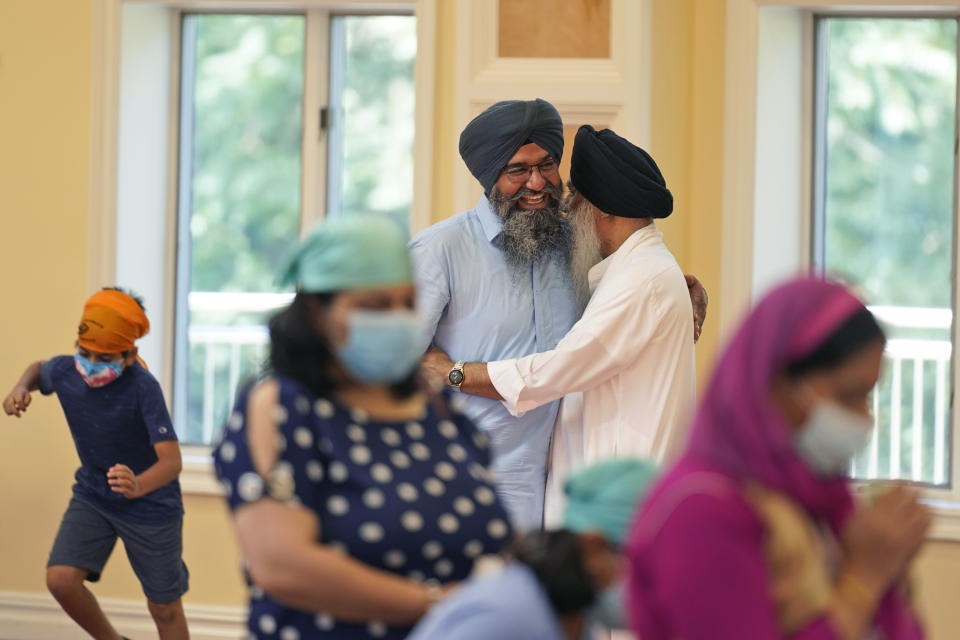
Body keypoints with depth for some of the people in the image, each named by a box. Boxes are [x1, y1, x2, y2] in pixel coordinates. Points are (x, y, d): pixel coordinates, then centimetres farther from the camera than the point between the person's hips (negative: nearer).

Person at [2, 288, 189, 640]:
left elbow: (171, 460, -37)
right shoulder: (65, 371, -15)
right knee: (60, 579, -12)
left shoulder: (143, 388, -31)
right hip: (92, 494, 4)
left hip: (150, 504, -4)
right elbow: (38, 369, 11)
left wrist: (138, 486, -58)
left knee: (164, 608, 6)